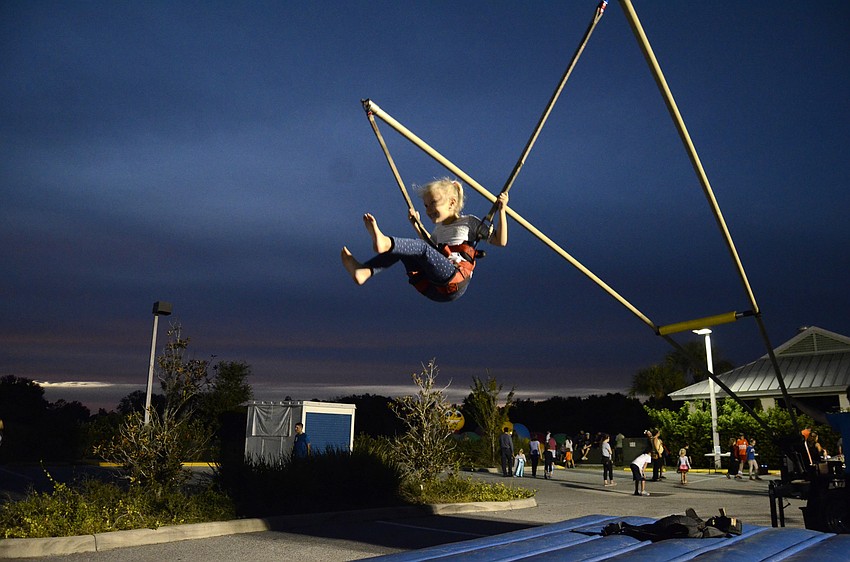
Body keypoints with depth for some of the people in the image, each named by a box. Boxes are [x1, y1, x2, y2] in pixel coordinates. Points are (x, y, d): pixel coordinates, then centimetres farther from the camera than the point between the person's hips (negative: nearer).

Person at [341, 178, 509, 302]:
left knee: (421, 247, -25)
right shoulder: (440, 228, 27)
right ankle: (364, 272, -28)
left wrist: (501, 211, -6)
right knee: (400, 247, -6)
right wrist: (416, 224, 44)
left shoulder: (468, 222, 8)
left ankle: (385, 242, -53)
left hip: (454, 285, -6)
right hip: (433, 288, 7)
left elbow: (500, 241, 1)